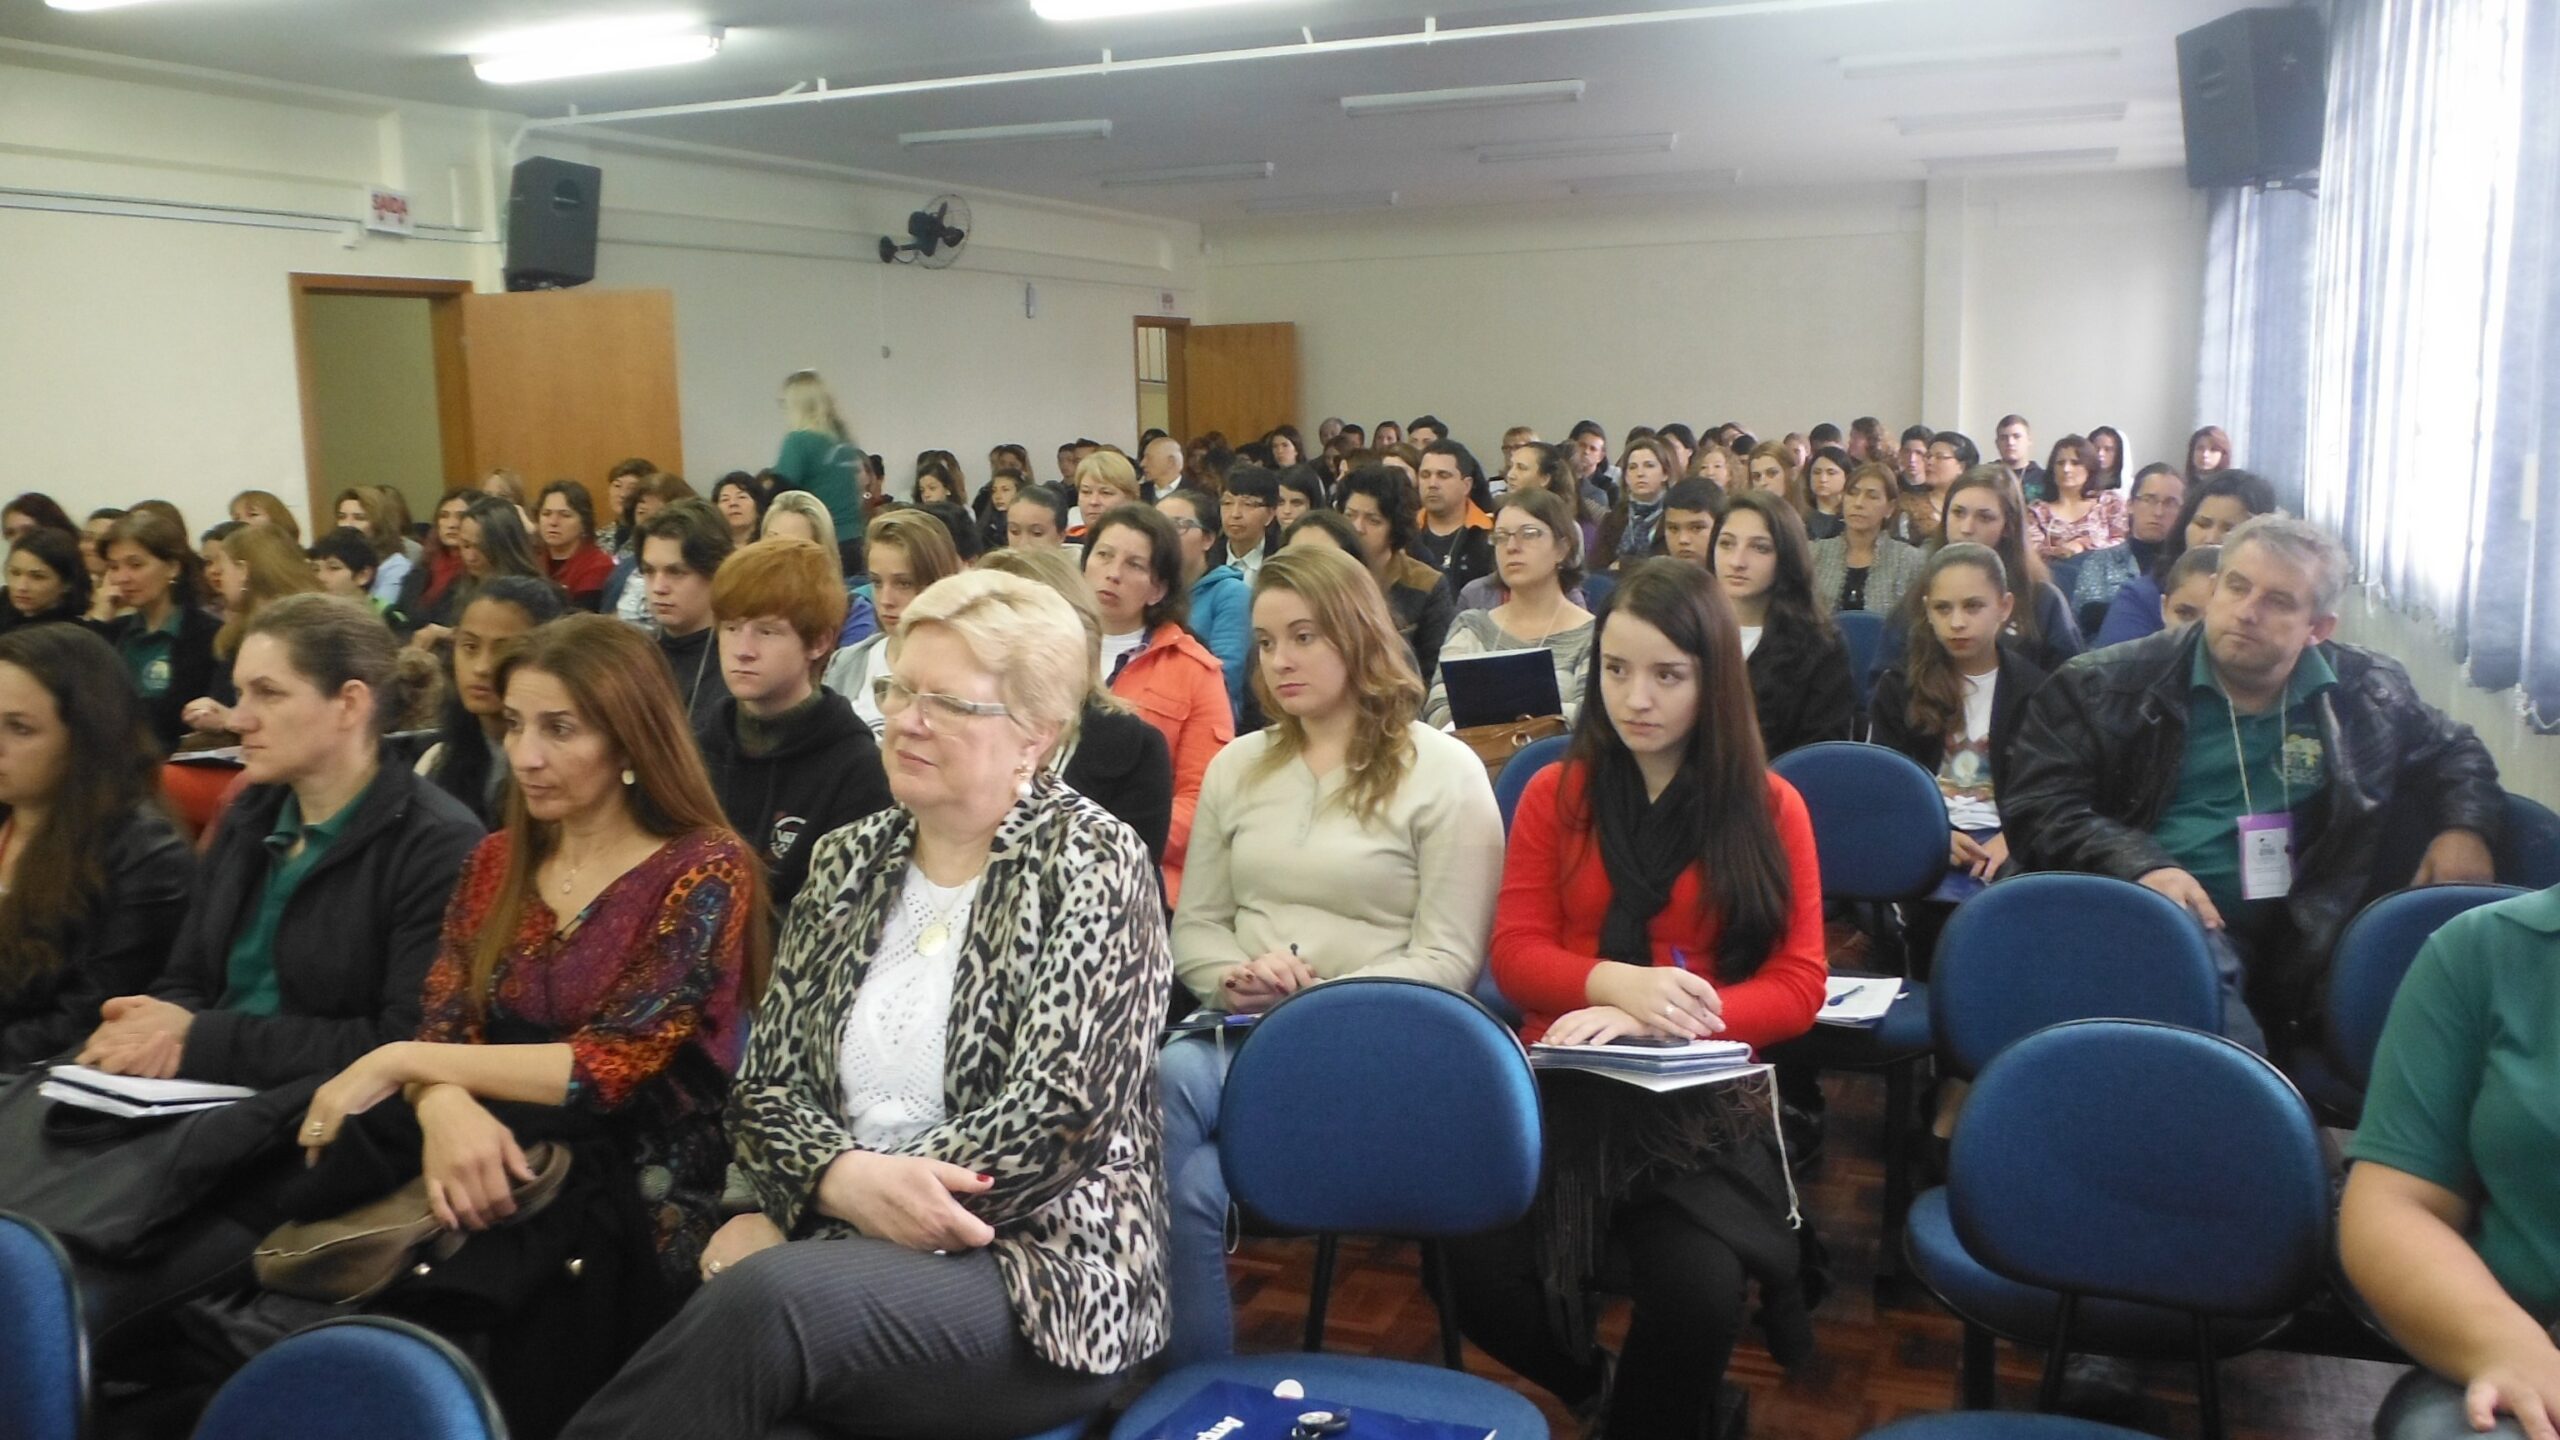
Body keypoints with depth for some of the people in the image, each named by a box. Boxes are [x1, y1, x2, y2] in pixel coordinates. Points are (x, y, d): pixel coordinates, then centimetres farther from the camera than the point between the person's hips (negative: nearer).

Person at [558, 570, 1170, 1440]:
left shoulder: (1089, 865, -6)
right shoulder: (848, 861, 10)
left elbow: (1051, 1125, -15)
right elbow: (764, 1088, 7)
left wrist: (795, 1220, -14)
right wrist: (841, 1180, -17)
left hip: (1046, 1274, -4)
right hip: (839, 1242, 4)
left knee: (765, 1298, -33)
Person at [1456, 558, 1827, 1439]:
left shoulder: (1771, 808, 5)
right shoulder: (1556, 794, 10)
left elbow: (1796, 988, 0)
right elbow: (1515, 953, 3)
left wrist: (1657, 1022, -17)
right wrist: (1615, 982, -19)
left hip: (1706, 1098, -1)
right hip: (1564, 1082, 2)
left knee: (1700, 1297, -29)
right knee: (1483, 1275, -24)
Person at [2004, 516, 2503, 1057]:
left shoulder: (2368, 693, 16)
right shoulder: (2107, 688, 3)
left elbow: (2453, 751, 33)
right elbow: (2037, 802, -3)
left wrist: (2464, 826, 10)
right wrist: (2139, 865, -18)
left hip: (2301, 941, 5)